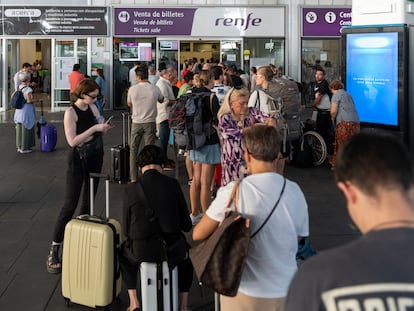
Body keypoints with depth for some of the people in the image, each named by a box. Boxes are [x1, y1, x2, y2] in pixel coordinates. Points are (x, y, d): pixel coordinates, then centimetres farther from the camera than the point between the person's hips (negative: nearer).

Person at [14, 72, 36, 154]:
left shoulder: (19, 87, 4)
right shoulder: (28, 89, -19)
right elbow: (29, 100, -24)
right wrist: (33, 101, -3)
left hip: (19, 110, 8)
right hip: (26, 110, -8)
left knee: (20, 128, 15)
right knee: (26, 129, 1)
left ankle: (19, 147, 23)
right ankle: (24, 148, 6)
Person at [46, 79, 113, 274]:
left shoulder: (93, 108, 4)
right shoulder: (71, 113, -14)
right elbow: (72, 141, -22)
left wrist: (104, 128, -6)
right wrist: (94, 128, -25)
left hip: (95, 159, 7)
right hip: (78, 161, -7)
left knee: (88, 203, 11)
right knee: (70, 205, -9)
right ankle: (54, 250, -5)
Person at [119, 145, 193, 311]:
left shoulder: (131, 189, -7)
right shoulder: (172, 184, -6)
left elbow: (127, 230, 1)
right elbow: (187, 225, 0)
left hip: (142, 251, 0)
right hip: (172, 248, 1)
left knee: (124, 254, 35)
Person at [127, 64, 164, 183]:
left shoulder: (132, 89, -8)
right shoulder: (155, 89, -8)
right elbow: (161, 100, 13)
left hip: (136, 123, 0)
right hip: (150, 123, 0)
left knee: (133, 150, 12)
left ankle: (133, 177, 14)